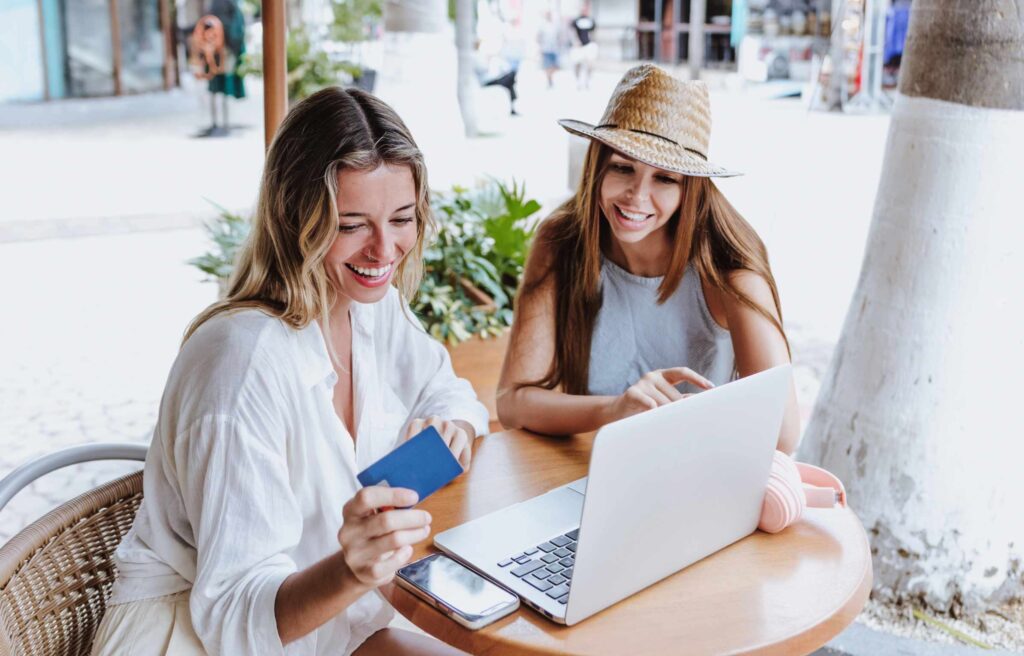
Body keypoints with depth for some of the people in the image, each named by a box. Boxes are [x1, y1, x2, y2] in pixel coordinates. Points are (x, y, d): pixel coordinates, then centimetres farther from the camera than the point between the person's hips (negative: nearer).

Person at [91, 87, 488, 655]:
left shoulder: (376, 306, -5)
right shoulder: (249, 359, -27)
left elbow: (449, 394, 12)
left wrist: (452, 430, -11)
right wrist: (349, 573, -44)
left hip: (322, 609, 7)